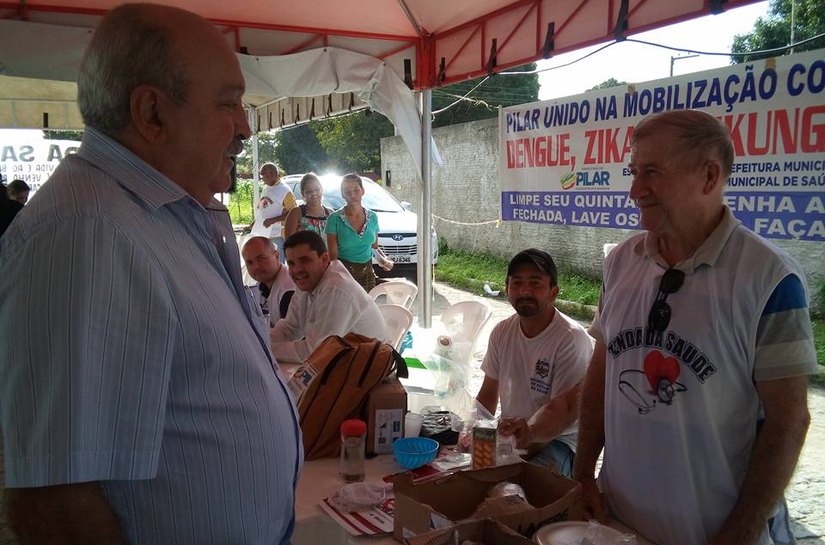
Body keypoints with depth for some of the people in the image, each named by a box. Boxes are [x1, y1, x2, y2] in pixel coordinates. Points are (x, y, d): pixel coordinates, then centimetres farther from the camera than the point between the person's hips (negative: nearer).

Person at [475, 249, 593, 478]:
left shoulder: (572, 338, -16)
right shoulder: (502, 332, 5)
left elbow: (565, 408, -22)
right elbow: (488, 393, 11)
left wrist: (531, 434, -42)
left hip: (556, 438, -6)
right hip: (508, 434, 6)